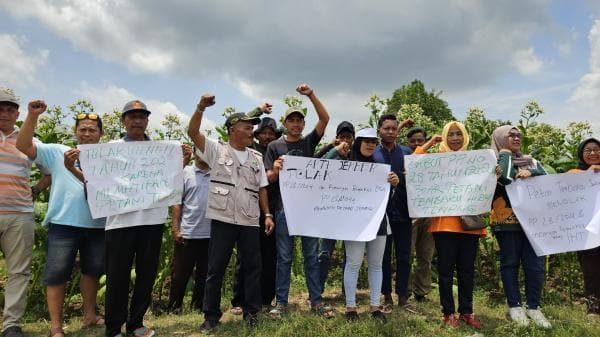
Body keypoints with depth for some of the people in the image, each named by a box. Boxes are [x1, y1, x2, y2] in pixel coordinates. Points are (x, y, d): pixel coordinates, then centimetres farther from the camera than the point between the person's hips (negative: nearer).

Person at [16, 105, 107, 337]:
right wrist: (33, 116, -14)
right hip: (63, 224, -1)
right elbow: (23, 146, -3)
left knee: (91, 271, 15)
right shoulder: (57, 152, 5)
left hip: (97, 225, 2)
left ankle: (89, 315, 33)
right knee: (57, 274, 1)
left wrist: (73, 169, -22)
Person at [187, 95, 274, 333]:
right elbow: (192, 132, -7)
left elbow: (262, 188, 14)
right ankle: (211, 315, 17)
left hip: (250, 222, 4)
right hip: (223, 220, -3)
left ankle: (251, 312, 22)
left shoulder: (256, 158, 14)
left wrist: (267, 214, 5)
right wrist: (201, 108, -20)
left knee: (252, 267, 8)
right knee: (215, 269, 4)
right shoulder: (217, 151, 3)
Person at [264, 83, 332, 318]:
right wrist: (275, 171, -22)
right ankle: (281, 302, 13)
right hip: (284, 207, -1)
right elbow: (268, 178, 1)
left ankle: (316, 300, 16)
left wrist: (311, 95, -12)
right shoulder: (275, 146, 6)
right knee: (284, 257, 4)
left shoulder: (309, 142, 10)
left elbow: (325, 118, -2)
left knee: (312, 255, 8)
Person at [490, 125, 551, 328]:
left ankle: (534, 307, 12)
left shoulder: (531, 162, 19)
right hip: (506, 220, -4)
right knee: (510, 263, 2)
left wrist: (530, 173, -12)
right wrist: (506, 153, -3)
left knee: (535, 264, 0)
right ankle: (514, 306, 12)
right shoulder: (495, 161, 4)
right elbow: (506, 178, -15)